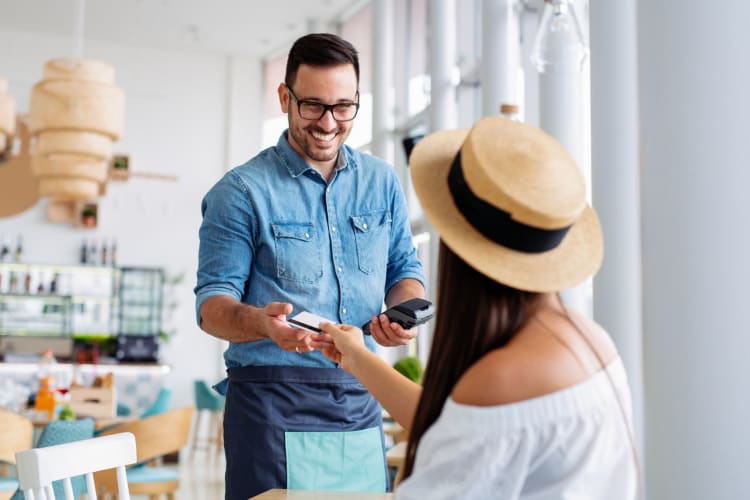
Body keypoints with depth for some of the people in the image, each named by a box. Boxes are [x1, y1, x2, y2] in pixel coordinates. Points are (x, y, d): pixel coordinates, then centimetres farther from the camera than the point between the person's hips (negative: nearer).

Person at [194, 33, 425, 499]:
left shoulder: (382, 182, 9)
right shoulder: (241, 192, -5)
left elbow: (405, 268, 14)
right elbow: (212, 303, -7)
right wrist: (260, 321, -29)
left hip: (361, 403, 4)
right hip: (274, 406, -4)